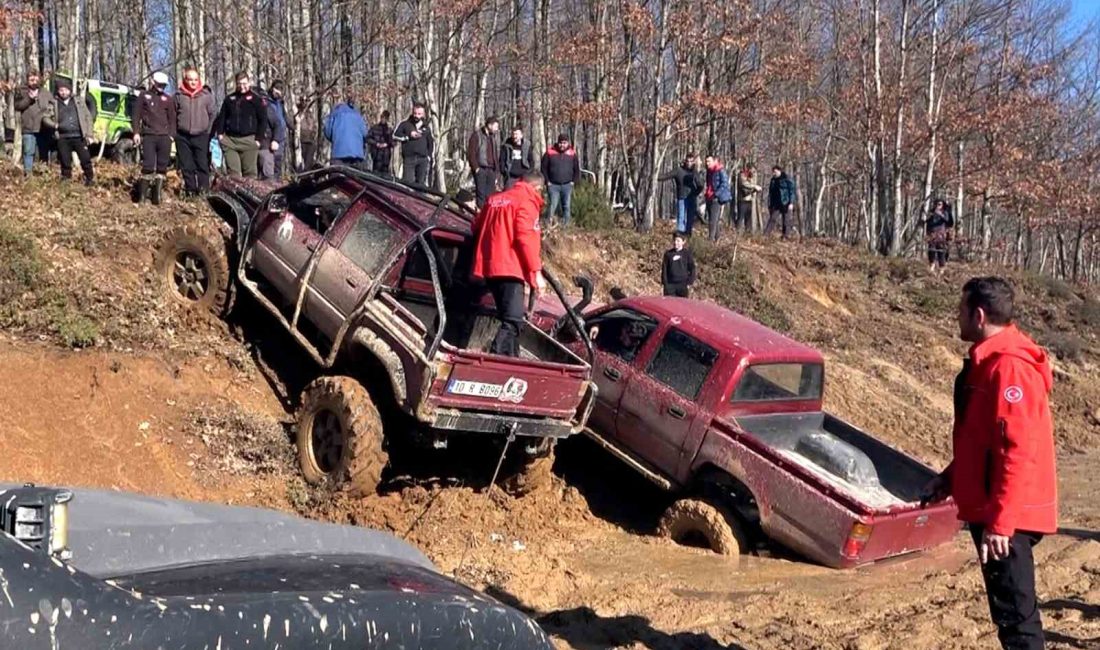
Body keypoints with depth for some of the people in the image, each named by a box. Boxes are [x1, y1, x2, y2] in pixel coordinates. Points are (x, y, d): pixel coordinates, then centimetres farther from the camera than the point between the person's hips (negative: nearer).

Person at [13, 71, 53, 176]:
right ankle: (27, 173, -5)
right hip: (28, 128, -2)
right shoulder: (21, 92, 7)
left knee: (44, 153, 8)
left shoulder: (46, 92, 12)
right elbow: (17, 106, -4)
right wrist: (29, 98, -14)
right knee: (28, 152, -6)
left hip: (44, 128, 2)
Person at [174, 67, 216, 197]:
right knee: (186, 166, 5)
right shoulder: (178, 95, 3)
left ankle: (204, 190, 0)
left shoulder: (207, 95, 2)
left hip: (201, 136, -1)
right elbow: (173, 115, 8)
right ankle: (190, 190, 12)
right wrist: (175, 132, 4)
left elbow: (212, 115, 7)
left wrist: (209, 132, 3)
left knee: (203, 165, -3)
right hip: (183, 136, 1)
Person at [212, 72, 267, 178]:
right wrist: (220, 133, 5)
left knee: (249, 171, -1)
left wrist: (259, 139, -6)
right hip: (229, 140, 3)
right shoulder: (230, 99, 15)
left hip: (248, 140, -3)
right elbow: (221, 117, 19)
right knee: (232, 170, -1)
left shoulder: (256, 99, 3)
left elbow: (263, 120, 0)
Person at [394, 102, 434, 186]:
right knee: (408, 182, -12)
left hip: (423, 159, 3)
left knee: (421, 183, 5)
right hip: (408, 158, -3)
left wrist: (429, 156, 11)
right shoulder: (405, 124, 5)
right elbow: (395, 135, 0)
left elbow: (431, 142, 22)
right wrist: (409, 136, -8)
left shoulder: (427, 127, 14)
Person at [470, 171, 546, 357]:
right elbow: (525, 238, -15)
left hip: (489, 266, 9)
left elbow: (477, 227, 23)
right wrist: (536, 271, -16)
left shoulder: (495, 199, 20)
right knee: (512, 322, -14)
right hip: (509, 268, -9)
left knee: (509, 318, 19)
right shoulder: (526, 202, -4)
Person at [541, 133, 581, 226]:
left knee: (567, 206, 5)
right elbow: (543, 167, 4)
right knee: (552, 205, -9)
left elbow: (577, 169, 12)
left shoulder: (572, 154, 4)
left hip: (567, 185, 2)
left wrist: (574, 181, 4)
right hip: (553, 185, -2)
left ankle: (565, 224, 13)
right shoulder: (550, 152, -1)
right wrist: (547, 181, -1)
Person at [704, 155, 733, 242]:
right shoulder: (709, 171, 16)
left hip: (717, 199, -9)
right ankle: (716, 238, 17)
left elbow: (724, 184, -17)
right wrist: (706, 194, 16)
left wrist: (716, 194, -21)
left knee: (713, 220, -13)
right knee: (710, 220, 10)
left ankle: (711, 239, -14)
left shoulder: (721, 171, -10)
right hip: (709, 198, 9)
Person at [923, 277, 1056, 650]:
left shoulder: (1009, 367, -20)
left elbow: (1019, 451, -25)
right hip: (991, 510, 10)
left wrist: (1000, 523, -25)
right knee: (1009, 607, 17)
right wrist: (950, 479, 16)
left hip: (1007, 517, -10)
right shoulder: (988, 362, 12)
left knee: (1014, 612, -3)